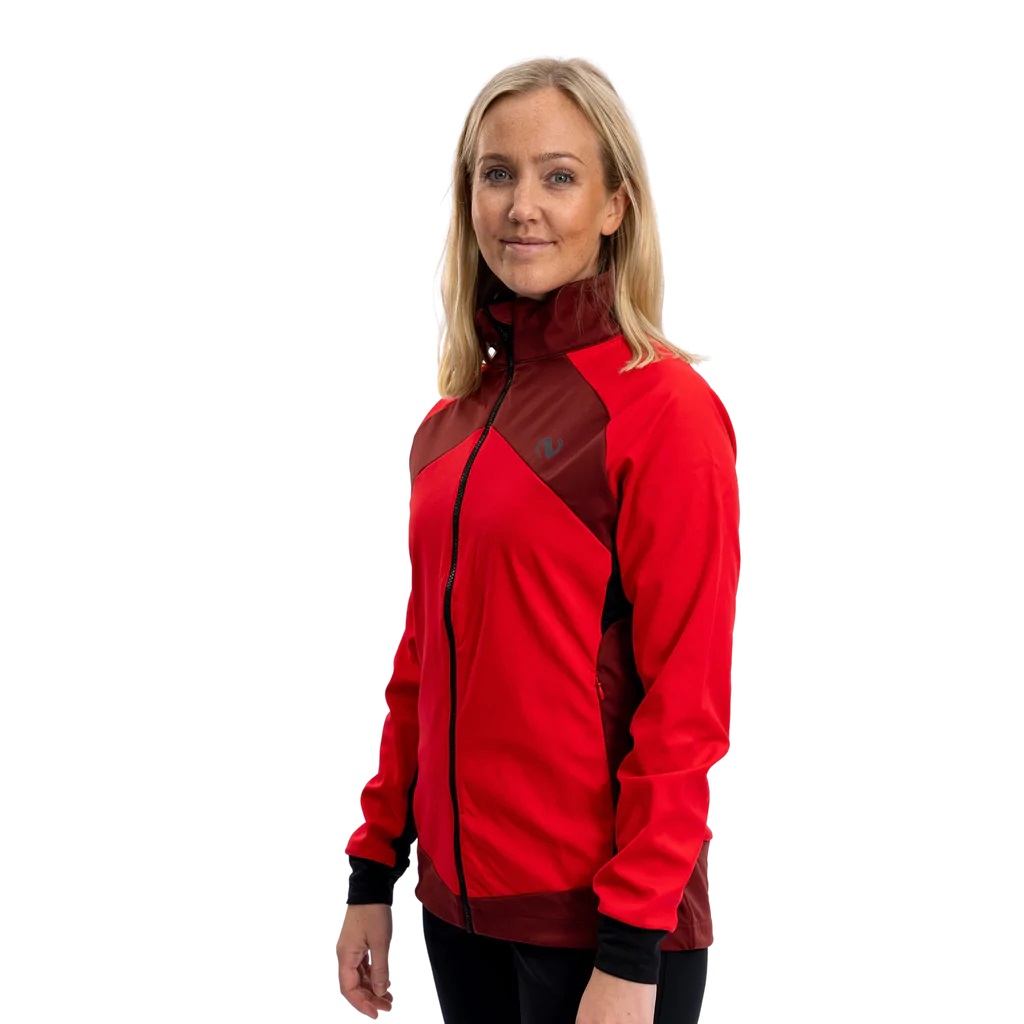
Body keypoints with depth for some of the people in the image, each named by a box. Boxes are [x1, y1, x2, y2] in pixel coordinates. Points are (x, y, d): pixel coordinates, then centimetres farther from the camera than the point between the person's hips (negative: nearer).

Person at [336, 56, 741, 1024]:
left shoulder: (664, 406, -13)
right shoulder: (453, 416, 6)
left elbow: (685, 701, -15)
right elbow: (424, 659, 11)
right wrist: (373, 873, 11)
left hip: (596, 915, -6)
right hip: (460, 900, 6)